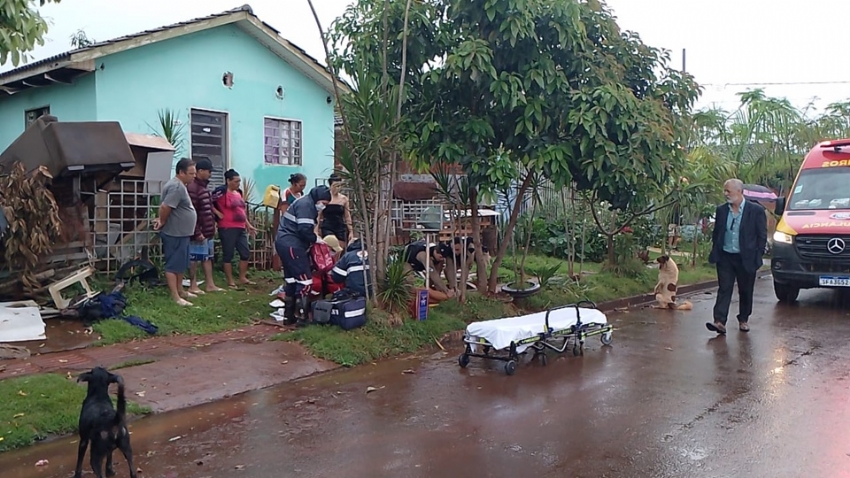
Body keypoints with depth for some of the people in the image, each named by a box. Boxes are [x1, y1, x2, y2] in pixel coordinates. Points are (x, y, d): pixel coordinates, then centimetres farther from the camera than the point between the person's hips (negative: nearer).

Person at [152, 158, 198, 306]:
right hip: (175, 234, -10)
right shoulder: (177, 187, -21)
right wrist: (162, 222, -12)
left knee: (181, 264, 18)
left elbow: (165, 208, 20)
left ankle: (180, 291, 29)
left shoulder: (179, 185, 14)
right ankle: (175, 297, 1)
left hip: (181, 233, 10)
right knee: (173, 265, -4)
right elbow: (165, 207, -28)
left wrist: (161, 220, 8)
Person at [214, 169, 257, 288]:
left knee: (245, 253, 9)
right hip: (227, 229, -8)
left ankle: (242, 278, 21)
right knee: (228, 254, 1)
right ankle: (230, 281, 8)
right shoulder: (222, 193, -9)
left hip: (241, 228, 8)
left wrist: (248, 225, 20)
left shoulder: (238, 193, 15)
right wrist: (219, 214, -16)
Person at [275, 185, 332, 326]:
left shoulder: (306, 203, 19)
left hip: (286, 243, 11)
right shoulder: (306, 205, -13)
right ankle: (301, 317, -5)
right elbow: (304, 229, -23)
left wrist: (313, 239, 6)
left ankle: (289, 315, 22)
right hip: (291, 245, -11)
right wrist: (316, 239, -7)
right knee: (305, 279, -7)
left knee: (291, 279, 16)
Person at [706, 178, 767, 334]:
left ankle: (743, 320, 27)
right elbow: (716, 233, 12)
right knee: (724, 290, -4)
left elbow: (762, 236, -3)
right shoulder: (721, 210, 6)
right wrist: (715, 253, 5)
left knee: (746, 291, 11)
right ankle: (719, 322, -10)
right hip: (725, 257, 2)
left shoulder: (756, 210, -5)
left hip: (746, 259, -2)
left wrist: (757, 257, -8)